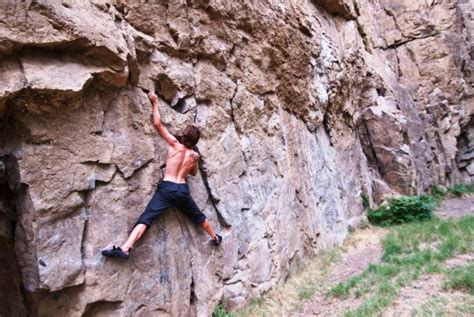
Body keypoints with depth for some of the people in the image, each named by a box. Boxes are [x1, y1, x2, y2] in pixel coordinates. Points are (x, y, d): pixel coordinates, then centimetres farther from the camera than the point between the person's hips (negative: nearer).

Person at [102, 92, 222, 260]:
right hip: (183, 190, 4)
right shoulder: (195, 155, 10)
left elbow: (157, 123, 0)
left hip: (167, 188, -3)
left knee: (146, 218, -11)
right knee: (198, 216, 25)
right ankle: (215, 237, 43)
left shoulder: (175, 144, 1)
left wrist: (155, 103, 11)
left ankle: (125, 249, -24)